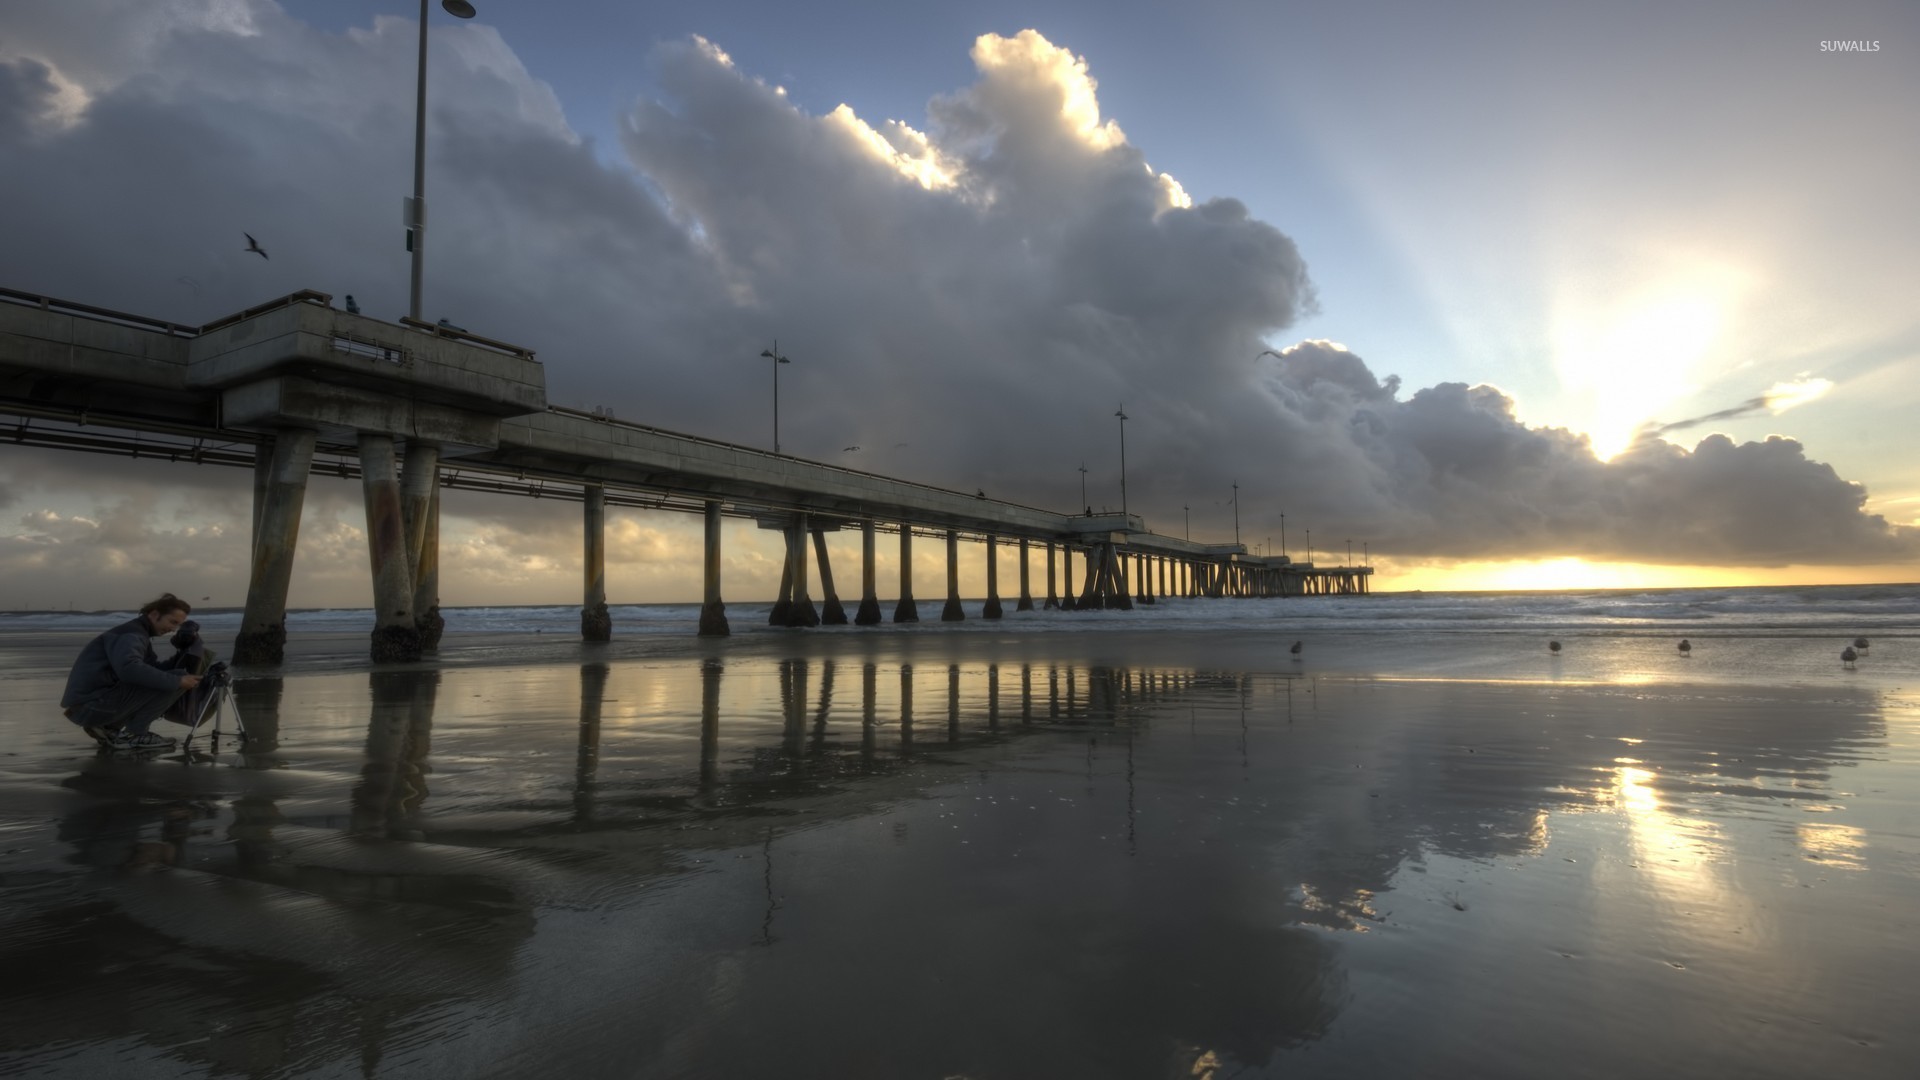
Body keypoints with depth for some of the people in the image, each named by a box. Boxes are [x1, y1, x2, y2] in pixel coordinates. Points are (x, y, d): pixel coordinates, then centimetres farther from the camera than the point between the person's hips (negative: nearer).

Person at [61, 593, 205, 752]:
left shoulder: (140, 634, 18)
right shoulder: (131, 633, -14)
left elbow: (157, 671, 13)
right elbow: (129, 669, -34)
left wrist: (183, 651, 1)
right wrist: (177, 681, -31)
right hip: (91, 705, -10)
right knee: (171, 681, -16)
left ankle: (109, 729, 13)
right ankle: (132, 734, -7)